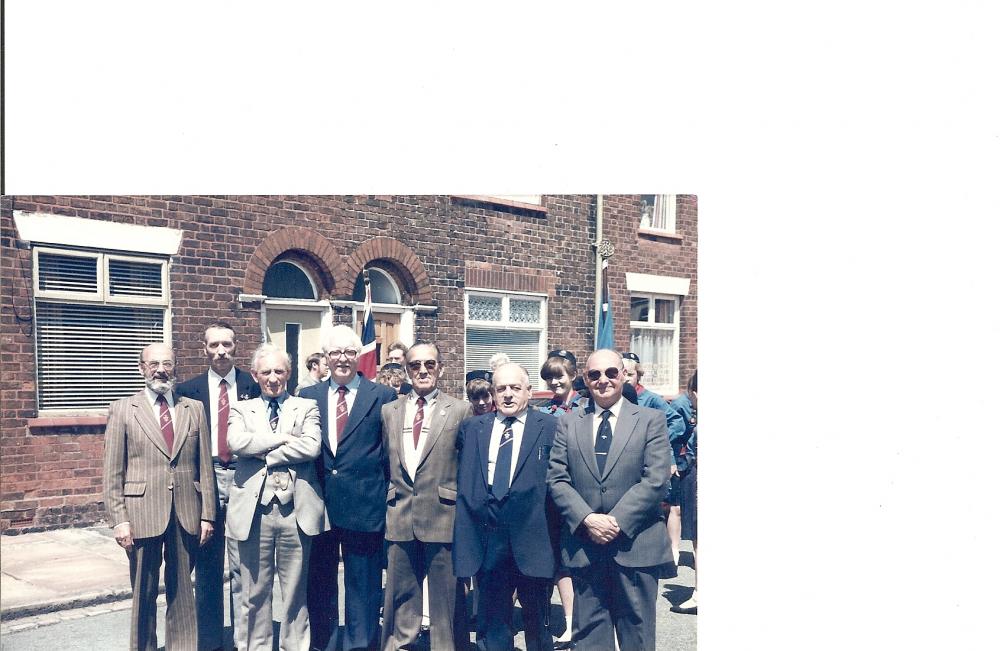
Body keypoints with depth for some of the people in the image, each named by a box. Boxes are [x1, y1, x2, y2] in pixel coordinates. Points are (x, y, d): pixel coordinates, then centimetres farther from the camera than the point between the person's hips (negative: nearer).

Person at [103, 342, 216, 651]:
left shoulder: (194, 409, 8)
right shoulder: (123, 410, 2)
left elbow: (205, 466, 7)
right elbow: (112, 472, -1)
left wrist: (207, 514, 3)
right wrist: (119, 519, -7)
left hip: (186, 515, 2)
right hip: (143, 514, -2)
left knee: (182, 591, 11)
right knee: (144, 593, 8)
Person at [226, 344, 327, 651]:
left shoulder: (307, 407, 7)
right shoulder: (241, 410, 10)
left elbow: (311, 447, -10)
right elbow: (236, 442, -11)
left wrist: (263, 452, -9)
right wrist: (283, 438, -12)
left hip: (296, 509, 0)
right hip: (254, 510, 1)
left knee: (296, 591, 8)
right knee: (255, 591, 9)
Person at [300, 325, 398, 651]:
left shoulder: (383, 396, 0)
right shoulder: (308, 396, 8)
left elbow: (391, 452, 1)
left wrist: (383, 496, -2)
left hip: (364, 507, -3)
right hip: (318, 504, 3)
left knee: (363, 586, 7)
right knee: (320, 584, 14)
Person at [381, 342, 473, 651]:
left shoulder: (461, 410, -1)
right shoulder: (389, 411, 10)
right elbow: (385, 463, 14)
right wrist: (389, 502, 8)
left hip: (444, 517, -3)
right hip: (400, 518, 3)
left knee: (447, 596, 6)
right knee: (400, 595, 13)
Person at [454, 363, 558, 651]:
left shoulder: (549, 427, 0)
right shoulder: (471, 427, 10)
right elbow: (461, 478, 12)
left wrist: (552, 529, -7)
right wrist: (469, 515, 4)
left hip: (531, 538, -2)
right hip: (486, 538, 2)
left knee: (536, 618, 12)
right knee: (493, 620, 13)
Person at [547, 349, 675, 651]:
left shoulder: (651, 420, 3)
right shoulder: (567, 424, 9)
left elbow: (656, 479, -7)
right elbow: (556, 479, 3)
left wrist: (617, 521, -14)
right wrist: (587, 519, -12)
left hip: (635, 544, -2)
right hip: (584, 545, 2)